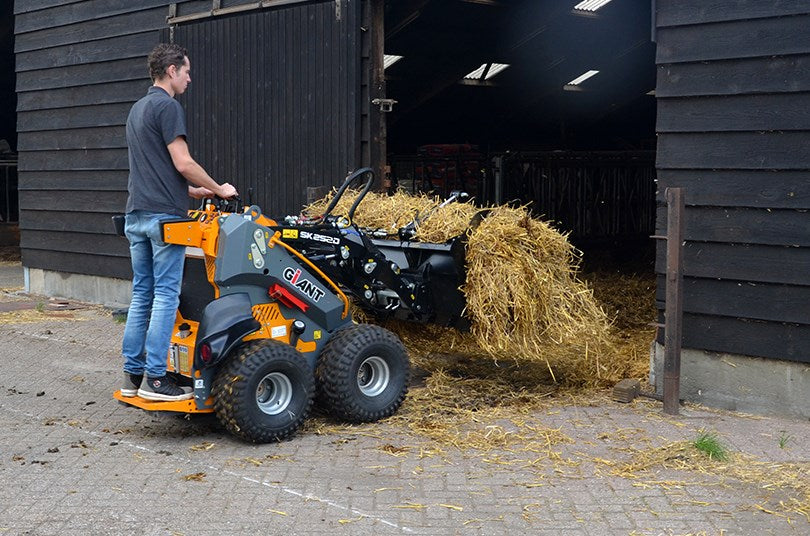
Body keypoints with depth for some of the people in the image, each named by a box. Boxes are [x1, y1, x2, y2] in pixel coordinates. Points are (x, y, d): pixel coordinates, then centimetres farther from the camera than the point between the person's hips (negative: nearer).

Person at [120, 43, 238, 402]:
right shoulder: (167, 106, -10)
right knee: (166, 295, -6)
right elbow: (183, 163, -16)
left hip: (136, 214, 9)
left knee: (142, 295, 11)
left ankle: (133, 374, 13)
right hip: (164, 215, -9)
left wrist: (192, 191, 23)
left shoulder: (137, 109, 20)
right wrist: (218, 189, -2)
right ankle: (154, 378, -6)